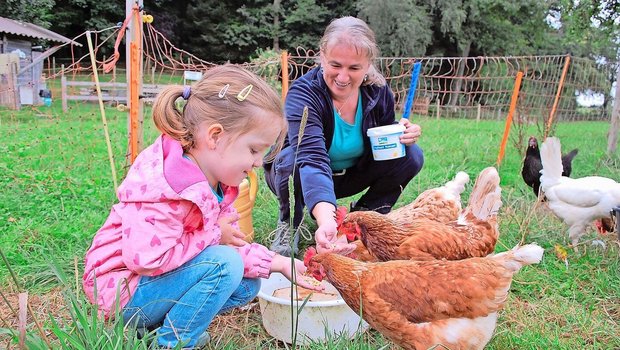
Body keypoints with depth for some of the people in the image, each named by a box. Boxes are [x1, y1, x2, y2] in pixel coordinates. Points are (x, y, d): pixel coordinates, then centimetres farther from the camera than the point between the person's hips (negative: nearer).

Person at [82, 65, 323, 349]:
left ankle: (156, 324, 8)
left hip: (156, 277, 9)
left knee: (246, 286, 4)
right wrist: (212, 234, -25)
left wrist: (279, 263, -8)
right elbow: (146, 258, -36)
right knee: (223, 264, -28)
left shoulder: (216, 181, 0)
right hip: (121, 289, -9)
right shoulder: (164, 185, -30)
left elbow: (232, 245, 5)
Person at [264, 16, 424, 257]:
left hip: (350, 174, 4)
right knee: (294, 158, -38)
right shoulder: (303, 94, -30)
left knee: (411, 155, -16)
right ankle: (290, 222, -6)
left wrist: (401, 135, -23)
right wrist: (326, 221, -62)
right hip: (302, 180, -3)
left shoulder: (378, 91, -15)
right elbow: (313, 159, -46)